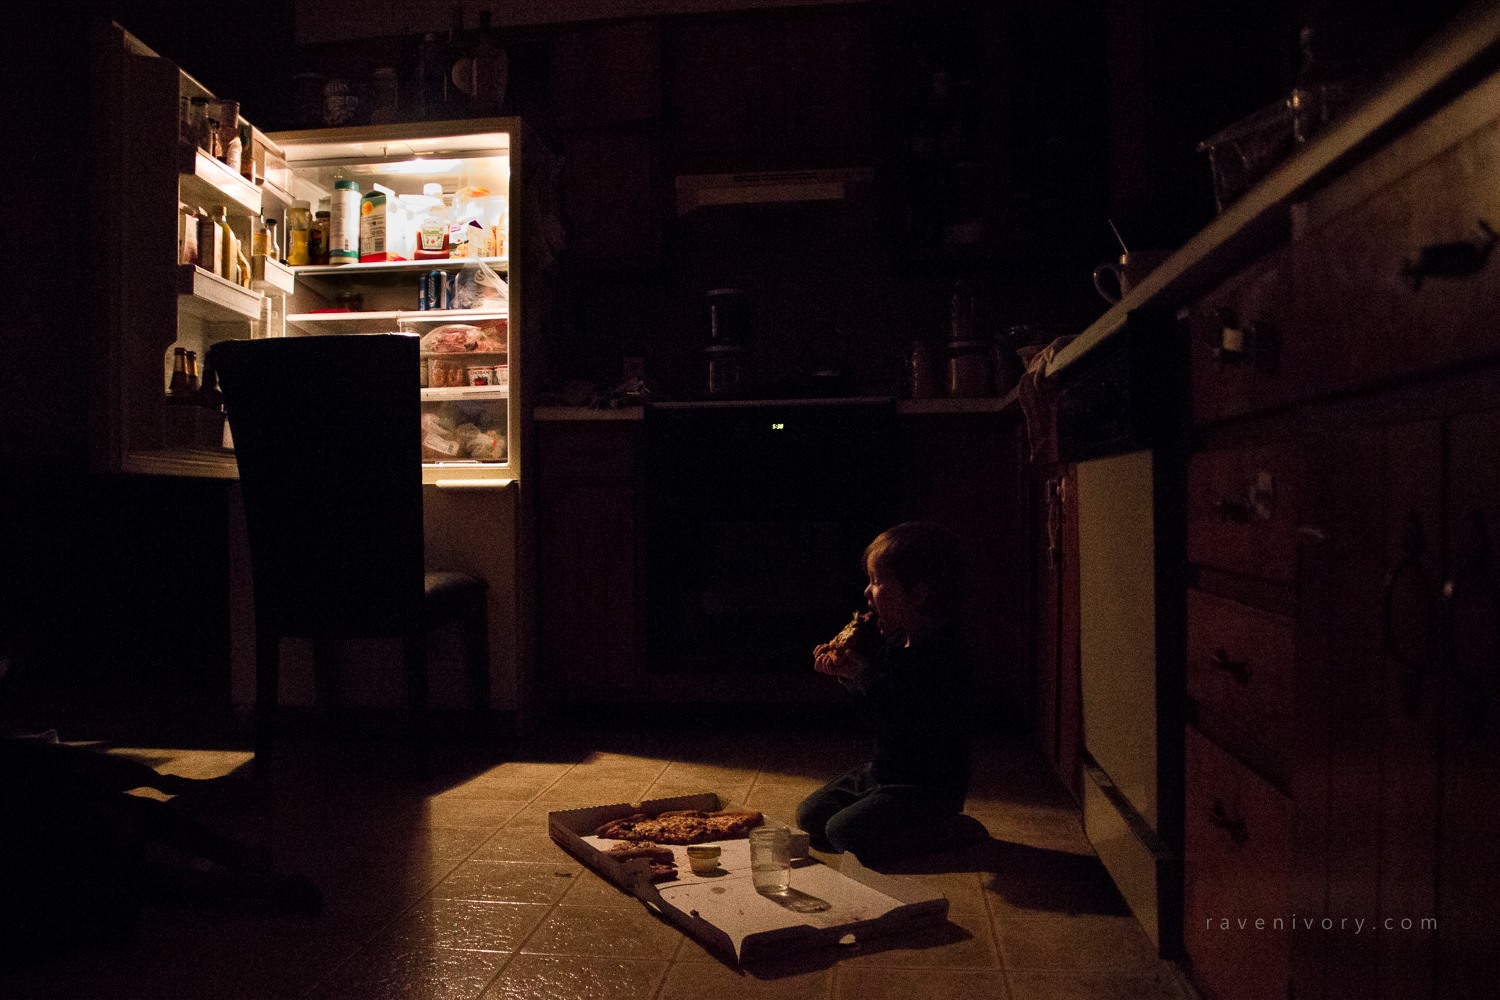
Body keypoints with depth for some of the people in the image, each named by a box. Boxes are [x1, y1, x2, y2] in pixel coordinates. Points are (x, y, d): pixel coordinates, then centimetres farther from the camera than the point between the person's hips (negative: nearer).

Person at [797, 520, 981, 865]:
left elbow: (899, 723, -32)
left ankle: (950, 829, -4)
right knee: (810, 814, 10)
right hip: (883, 772, 10)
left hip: (928, 786, -10)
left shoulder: (948, 654, -24)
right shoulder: (896, 644, 5)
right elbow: (875, 710, 15)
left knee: (844, 832, -22)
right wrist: (847, 673, 0)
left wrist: (862, 675, -29)